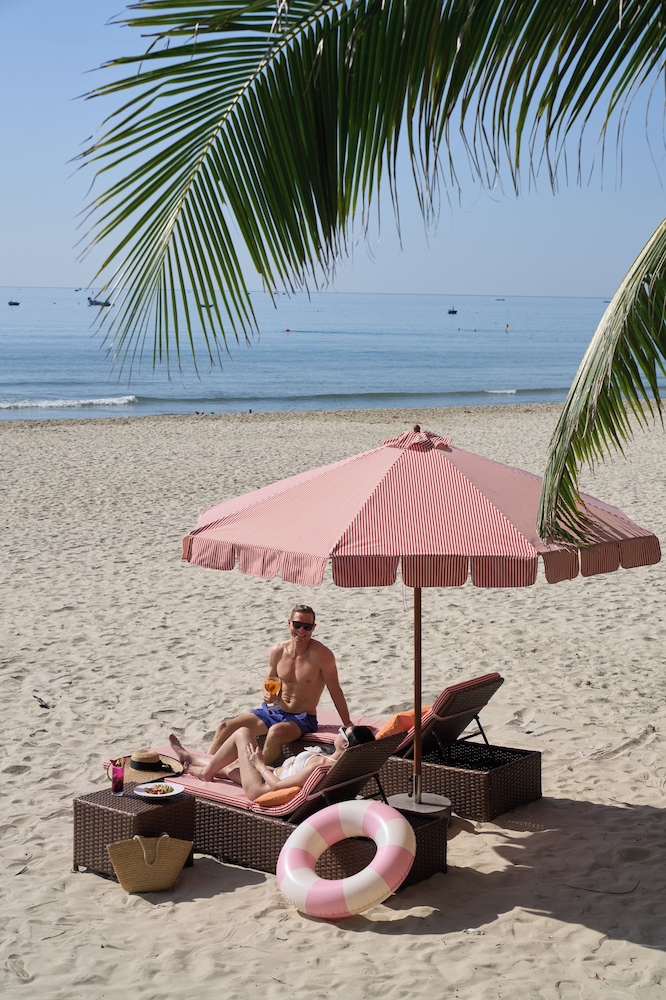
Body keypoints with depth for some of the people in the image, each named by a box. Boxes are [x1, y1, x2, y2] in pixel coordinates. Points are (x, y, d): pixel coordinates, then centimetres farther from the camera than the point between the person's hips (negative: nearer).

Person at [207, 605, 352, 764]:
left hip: (302, 719, -6)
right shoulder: (278, 651, -1)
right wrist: (268, 695, -11)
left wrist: (349, 726, -10)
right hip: (272, 711, 6)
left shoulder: (321, 655, -16)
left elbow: (335, 692, -10)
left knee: (275, 732, -38)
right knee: (225, 727, -6)